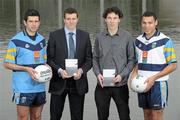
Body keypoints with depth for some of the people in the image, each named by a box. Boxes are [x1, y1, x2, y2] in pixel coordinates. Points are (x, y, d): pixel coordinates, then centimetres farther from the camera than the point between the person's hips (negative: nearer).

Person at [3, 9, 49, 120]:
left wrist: (46, 67, -3)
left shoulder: (42, 40, 10)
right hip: (23, 88, -5)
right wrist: (27, 69, -18)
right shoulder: (16, 41, -8)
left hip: (39, 87, 5)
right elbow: (7, 64, -6)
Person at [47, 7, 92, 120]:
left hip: (78, 82, 2)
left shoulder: (85, 36, 6)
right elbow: (49, 59, 0)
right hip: (59, 82, -1)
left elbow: (89, 59, 6)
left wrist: (81, 70, -13)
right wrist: (59, 71, -17)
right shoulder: (54, 35, 1)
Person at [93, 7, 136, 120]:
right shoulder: (100, 37, 5)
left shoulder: (127, 37, -2)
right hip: (102, 85, 2)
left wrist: (122, 75, -13)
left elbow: (132, 59, -1)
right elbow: (95, 58, 10)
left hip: (120, 85, -2)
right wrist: (98, 74, -6)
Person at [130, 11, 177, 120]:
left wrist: (154, 78, -17)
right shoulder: (138, 41, 9)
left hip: (157, 84, -5)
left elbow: (173, 65, -9)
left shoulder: (165, 41, -9)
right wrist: (134, 73, -1)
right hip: (142, 84, 5)